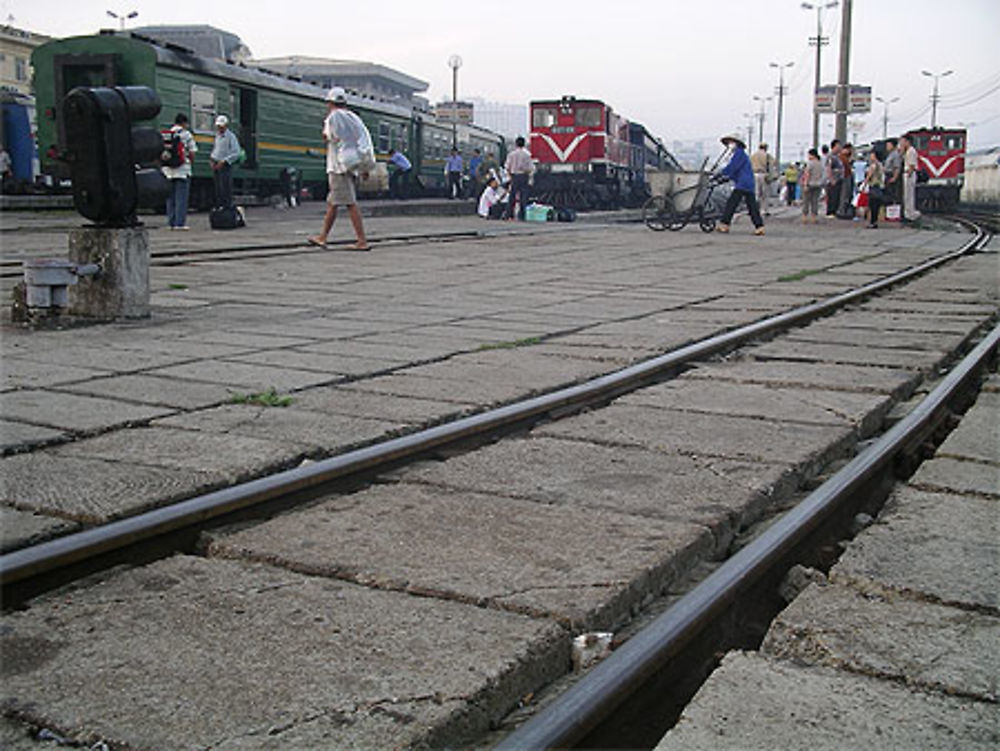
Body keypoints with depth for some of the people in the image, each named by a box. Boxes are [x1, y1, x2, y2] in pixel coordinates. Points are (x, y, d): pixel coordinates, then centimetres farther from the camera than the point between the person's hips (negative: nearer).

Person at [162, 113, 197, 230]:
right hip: (182, 170, -5)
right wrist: (189, 161, 12)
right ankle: (180, 223, -6)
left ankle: (171, 222, 11)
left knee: (170, 198, 11)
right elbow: (192, 153, -6)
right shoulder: (186, 134, -5)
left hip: (168, 170, 5)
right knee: (181, 198, -3)